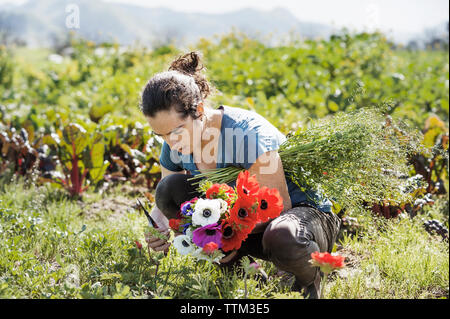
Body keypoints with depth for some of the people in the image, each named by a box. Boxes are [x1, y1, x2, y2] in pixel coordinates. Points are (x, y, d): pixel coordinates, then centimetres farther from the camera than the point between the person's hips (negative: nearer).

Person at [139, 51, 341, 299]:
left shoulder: (248, 134, -29)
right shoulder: (175, 146, -8)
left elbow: (279, 206, -24)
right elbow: (163, 204, 3)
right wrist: (156, 229, -20)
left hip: (302, 210, -6)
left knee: (281, 239, -44)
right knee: (171, 188, -14)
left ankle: (308, 277, -5)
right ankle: (232, 265, 1)